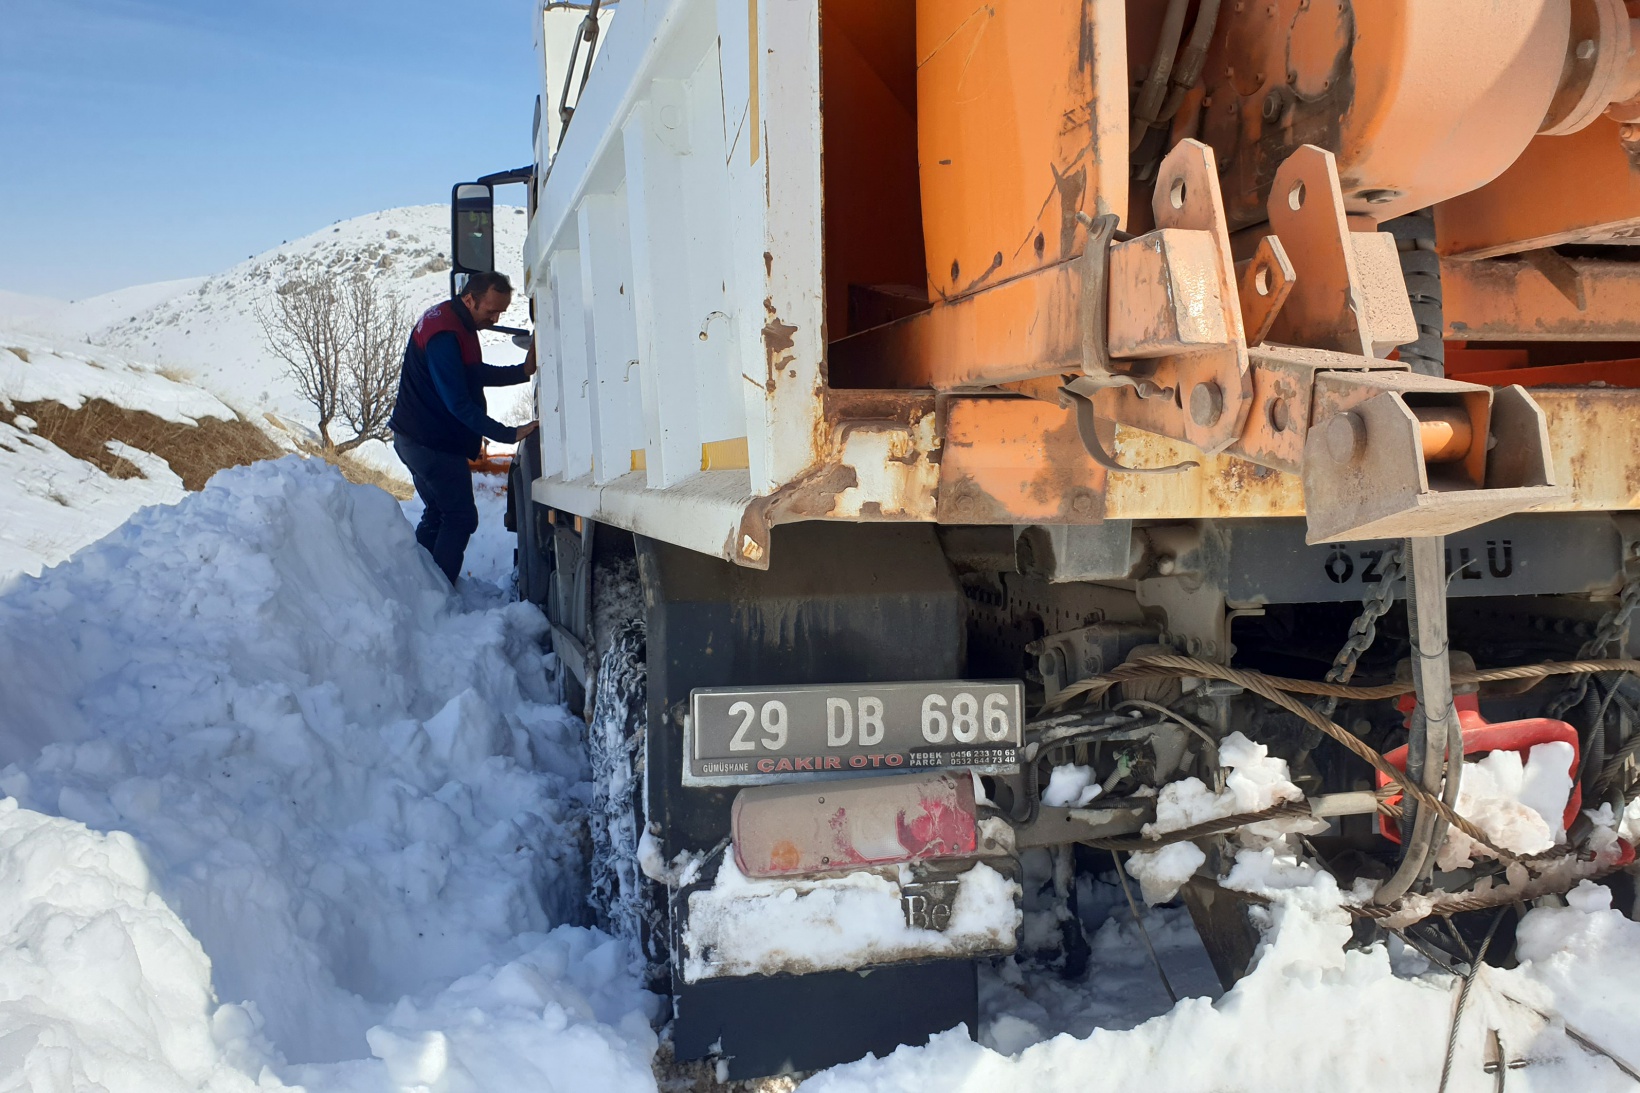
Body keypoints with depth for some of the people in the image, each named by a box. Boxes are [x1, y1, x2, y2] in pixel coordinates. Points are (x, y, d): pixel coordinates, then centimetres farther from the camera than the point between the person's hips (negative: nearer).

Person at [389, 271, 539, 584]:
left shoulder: (455, 322, 8)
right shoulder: (444, 334, -25)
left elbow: (477, 374, 12)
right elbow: (458, 403, -27)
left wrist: (522, 371, -4)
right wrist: (508, 434, -27)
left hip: (418, 438, 11)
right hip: (433, 442, -11)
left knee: (438, 514, 18)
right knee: (461, 517, -6)